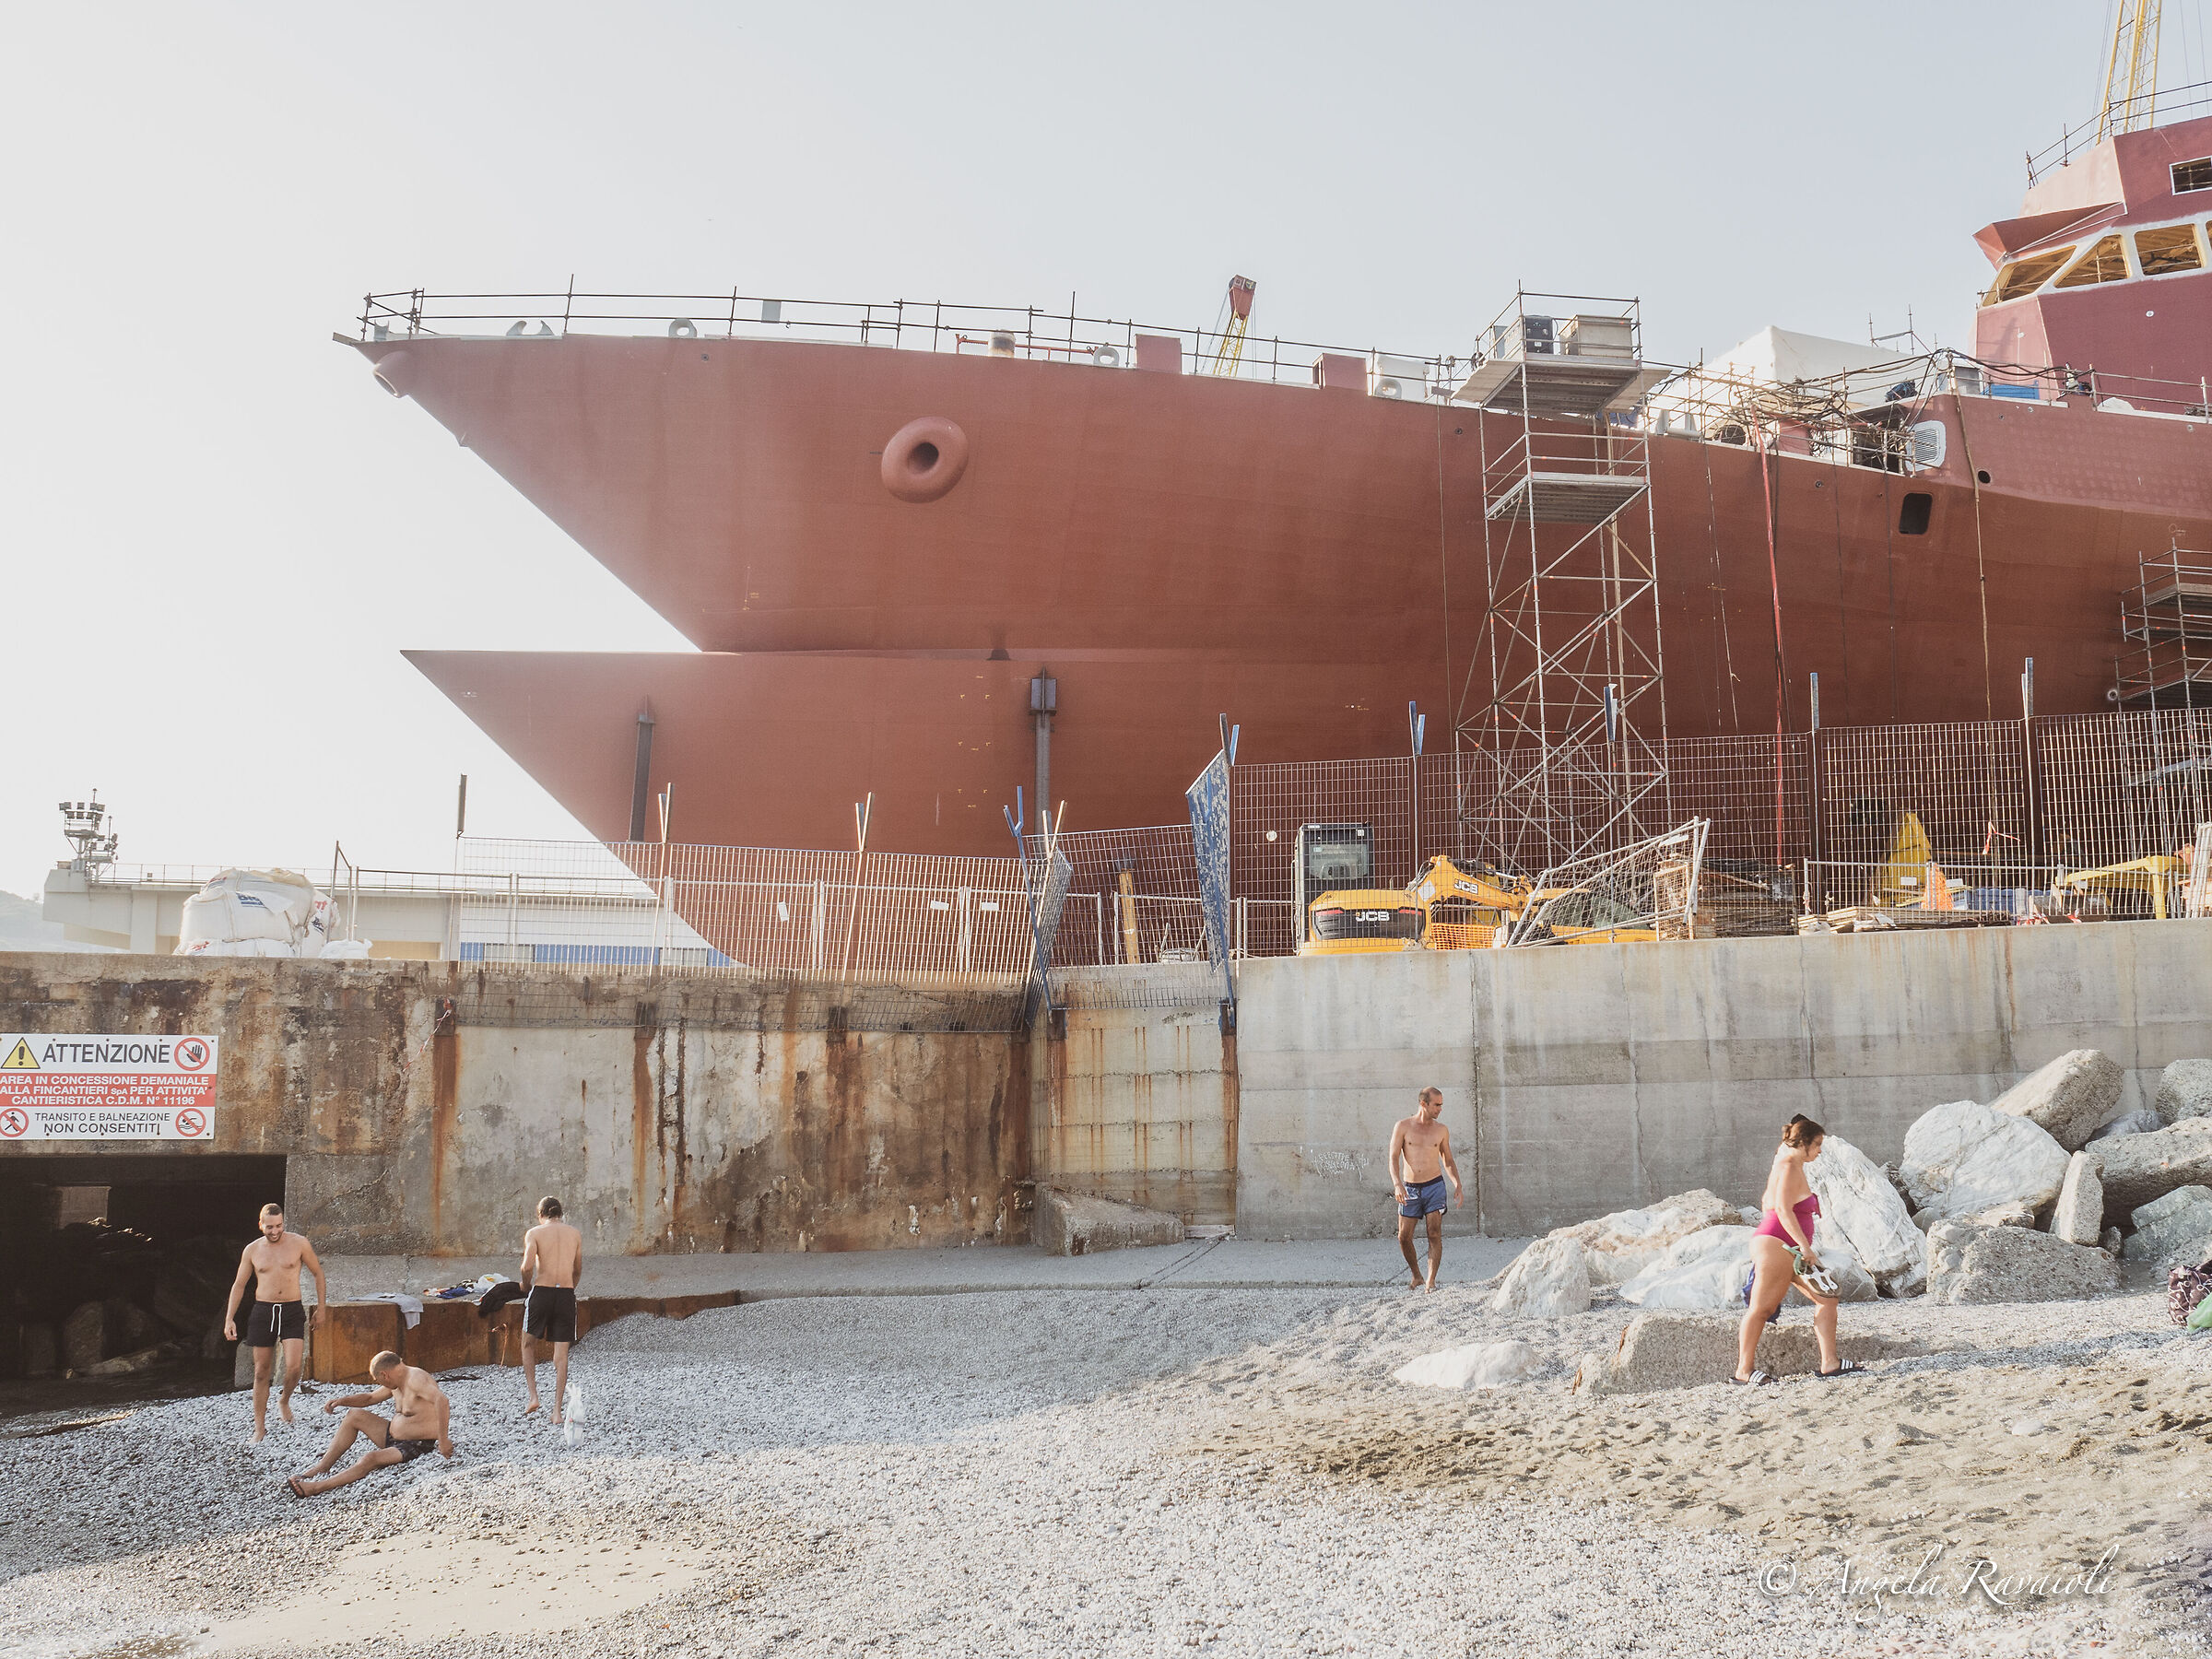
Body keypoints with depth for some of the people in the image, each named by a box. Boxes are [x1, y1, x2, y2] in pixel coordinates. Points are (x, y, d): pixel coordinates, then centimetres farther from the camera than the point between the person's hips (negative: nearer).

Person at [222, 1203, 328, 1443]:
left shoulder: (299, 1243, -2)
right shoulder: (252, 1250, 3)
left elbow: (318, 1273, 8)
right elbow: (239, 1285, 11)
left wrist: (321, 1308, 7)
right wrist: (229, 1319, 4)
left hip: (292, 1311, -2)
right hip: (263, 1312, 2)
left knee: (293, 1367, -15)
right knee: (261, 1372, 3)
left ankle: (284, 1400, 17)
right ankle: (260, 1428, 12)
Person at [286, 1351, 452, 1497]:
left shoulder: (416, 1379, -23)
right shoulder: (396, 1383, 9)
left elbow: (442, 1400, -39)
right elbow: (369, 1398, 25)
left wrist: (443, 1439, -42)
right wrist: (341, 1400, 10)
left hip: (417, 1447, -11)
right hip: (394, 1437, 11)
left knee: (370, 1459, -31)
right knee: (355, 1415, 12)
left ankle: (316, 1487, -30)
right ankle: (322, 1467, 9)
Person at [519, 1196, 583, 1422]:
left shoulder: (534, 1233, 0)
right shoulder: (575, 1234, 11)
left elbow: (527, 1266, -13)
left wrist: (526, 1287, 4)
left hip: (542, 1291, -2)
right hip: (567, 1293, 2)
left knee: (529, 1343, 19)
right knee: (561, 1353, 6)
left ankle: (533, 1396, 7)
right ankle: (557, 1410, 4)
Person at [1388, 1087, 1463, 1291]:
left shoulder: (1441, 1130, 6)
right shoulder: (1403, 1126, -2)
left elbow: (1448, 1161, 16)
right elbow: (1394, 1158, -6)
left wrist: (1457, 1185, 3)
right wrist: (1397, 1184, -20)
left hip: (1434, 1186, 0)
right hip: (1409, 1189, 0)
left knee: (1435, 1235, -9)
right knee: (1404, 1237, 1)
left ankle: (1431, 1281, -7)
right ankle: (1416, 1276, 22)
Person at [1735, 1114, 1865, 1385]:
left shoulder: (1793, 1166, 19)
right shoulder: (1789, 1167, -12)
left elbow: (1767, 1203, 25)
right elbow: (1784, 1210, -22)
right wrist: (1805, 1248, -24)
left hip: (1791, 1251, 11)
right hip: (1776, 1245, -11)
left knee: (1827, 1298, 6)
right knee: (1762, 1308, -7)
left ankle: (1829, 1363, 5)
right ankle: (1744, 1369, -3)